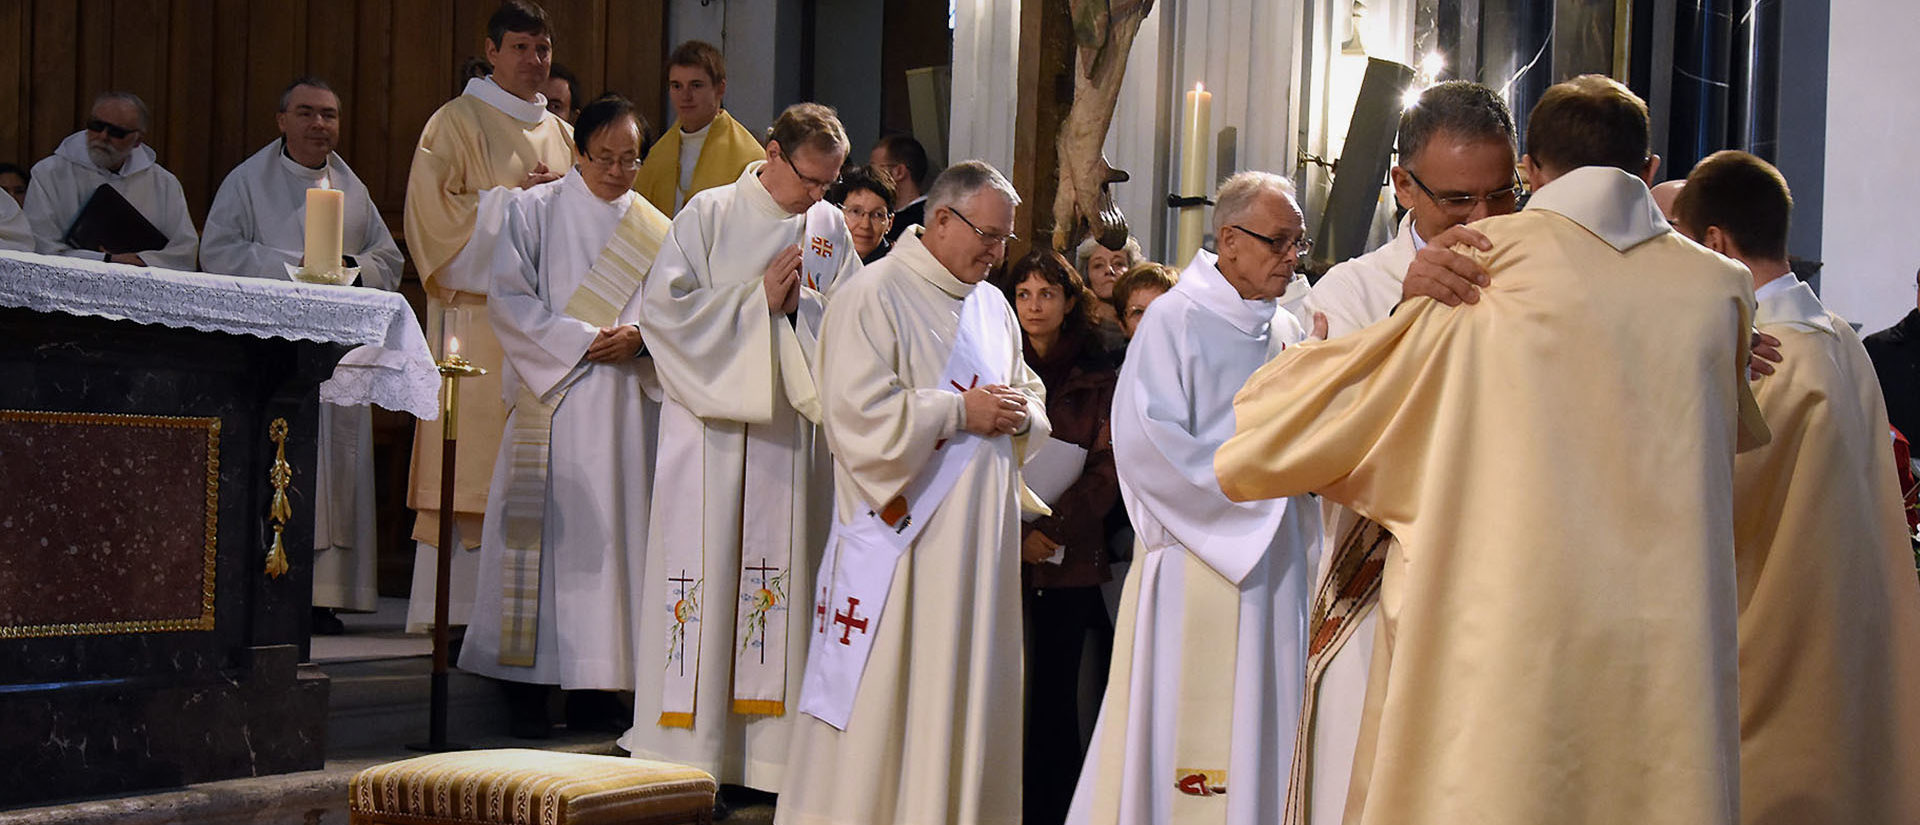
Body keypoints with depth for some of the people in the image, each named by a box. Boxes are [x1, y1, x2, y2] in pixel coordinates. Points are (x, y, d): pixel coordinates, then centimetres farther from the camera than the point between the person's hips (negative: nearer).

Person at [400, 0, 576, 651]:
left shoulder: (562, 135, 20)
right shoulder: (457, 122, 2)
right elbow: (431, 206, -8)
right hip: (474, 313, -5)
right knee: (470, 458, -9)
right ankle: (456, 606, -6)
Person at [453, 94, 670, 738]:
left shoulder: (655, 231, 14)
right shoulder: (534, 212, 5)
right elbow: (509, 298, -4)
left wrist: (641, 339, -9)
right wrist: (582, 340, -12)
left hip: (626, 405, 3)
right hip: (553, 399, -3)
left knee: (613, 532, 0)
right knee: (546, 531, -7)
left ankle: (594, 689, 4)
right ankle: (531, 684, -4)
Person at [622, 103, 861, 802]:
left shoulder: (830, 229, 8)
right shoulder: (709, 214, -1)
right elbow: (664, 306, -8)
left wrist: (796, 305, -12)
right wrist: (758, 298, -11)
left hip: (790, 427, 3)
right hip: (710, 422, -3)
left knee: (780, 576, 3)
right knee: (704, 576, -3)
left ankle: (768, 746, 9)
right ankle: (689, 752, 3)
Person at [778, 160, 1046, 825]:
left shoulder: (991, 306, 16)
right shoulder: (874, 297, -8)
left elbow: (1032, 400, 20)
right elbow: (858, 412, -18)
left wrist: (1019, 414, -4)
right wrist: (960, 409, -15)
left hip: (980, 535, 7)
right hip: (902, 532, -7)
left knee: (965, 693, 10)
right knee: (878, 706, -4)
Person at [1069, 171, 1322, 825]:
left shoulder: (1288, 332, 13)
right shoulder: (1175, 321, -7)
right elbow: (1142, 444, -17)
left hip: (1271, 564, 6)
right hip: (1196, 559, -6)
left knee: (1260, 728, 7)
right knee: (1183, 728, -6)